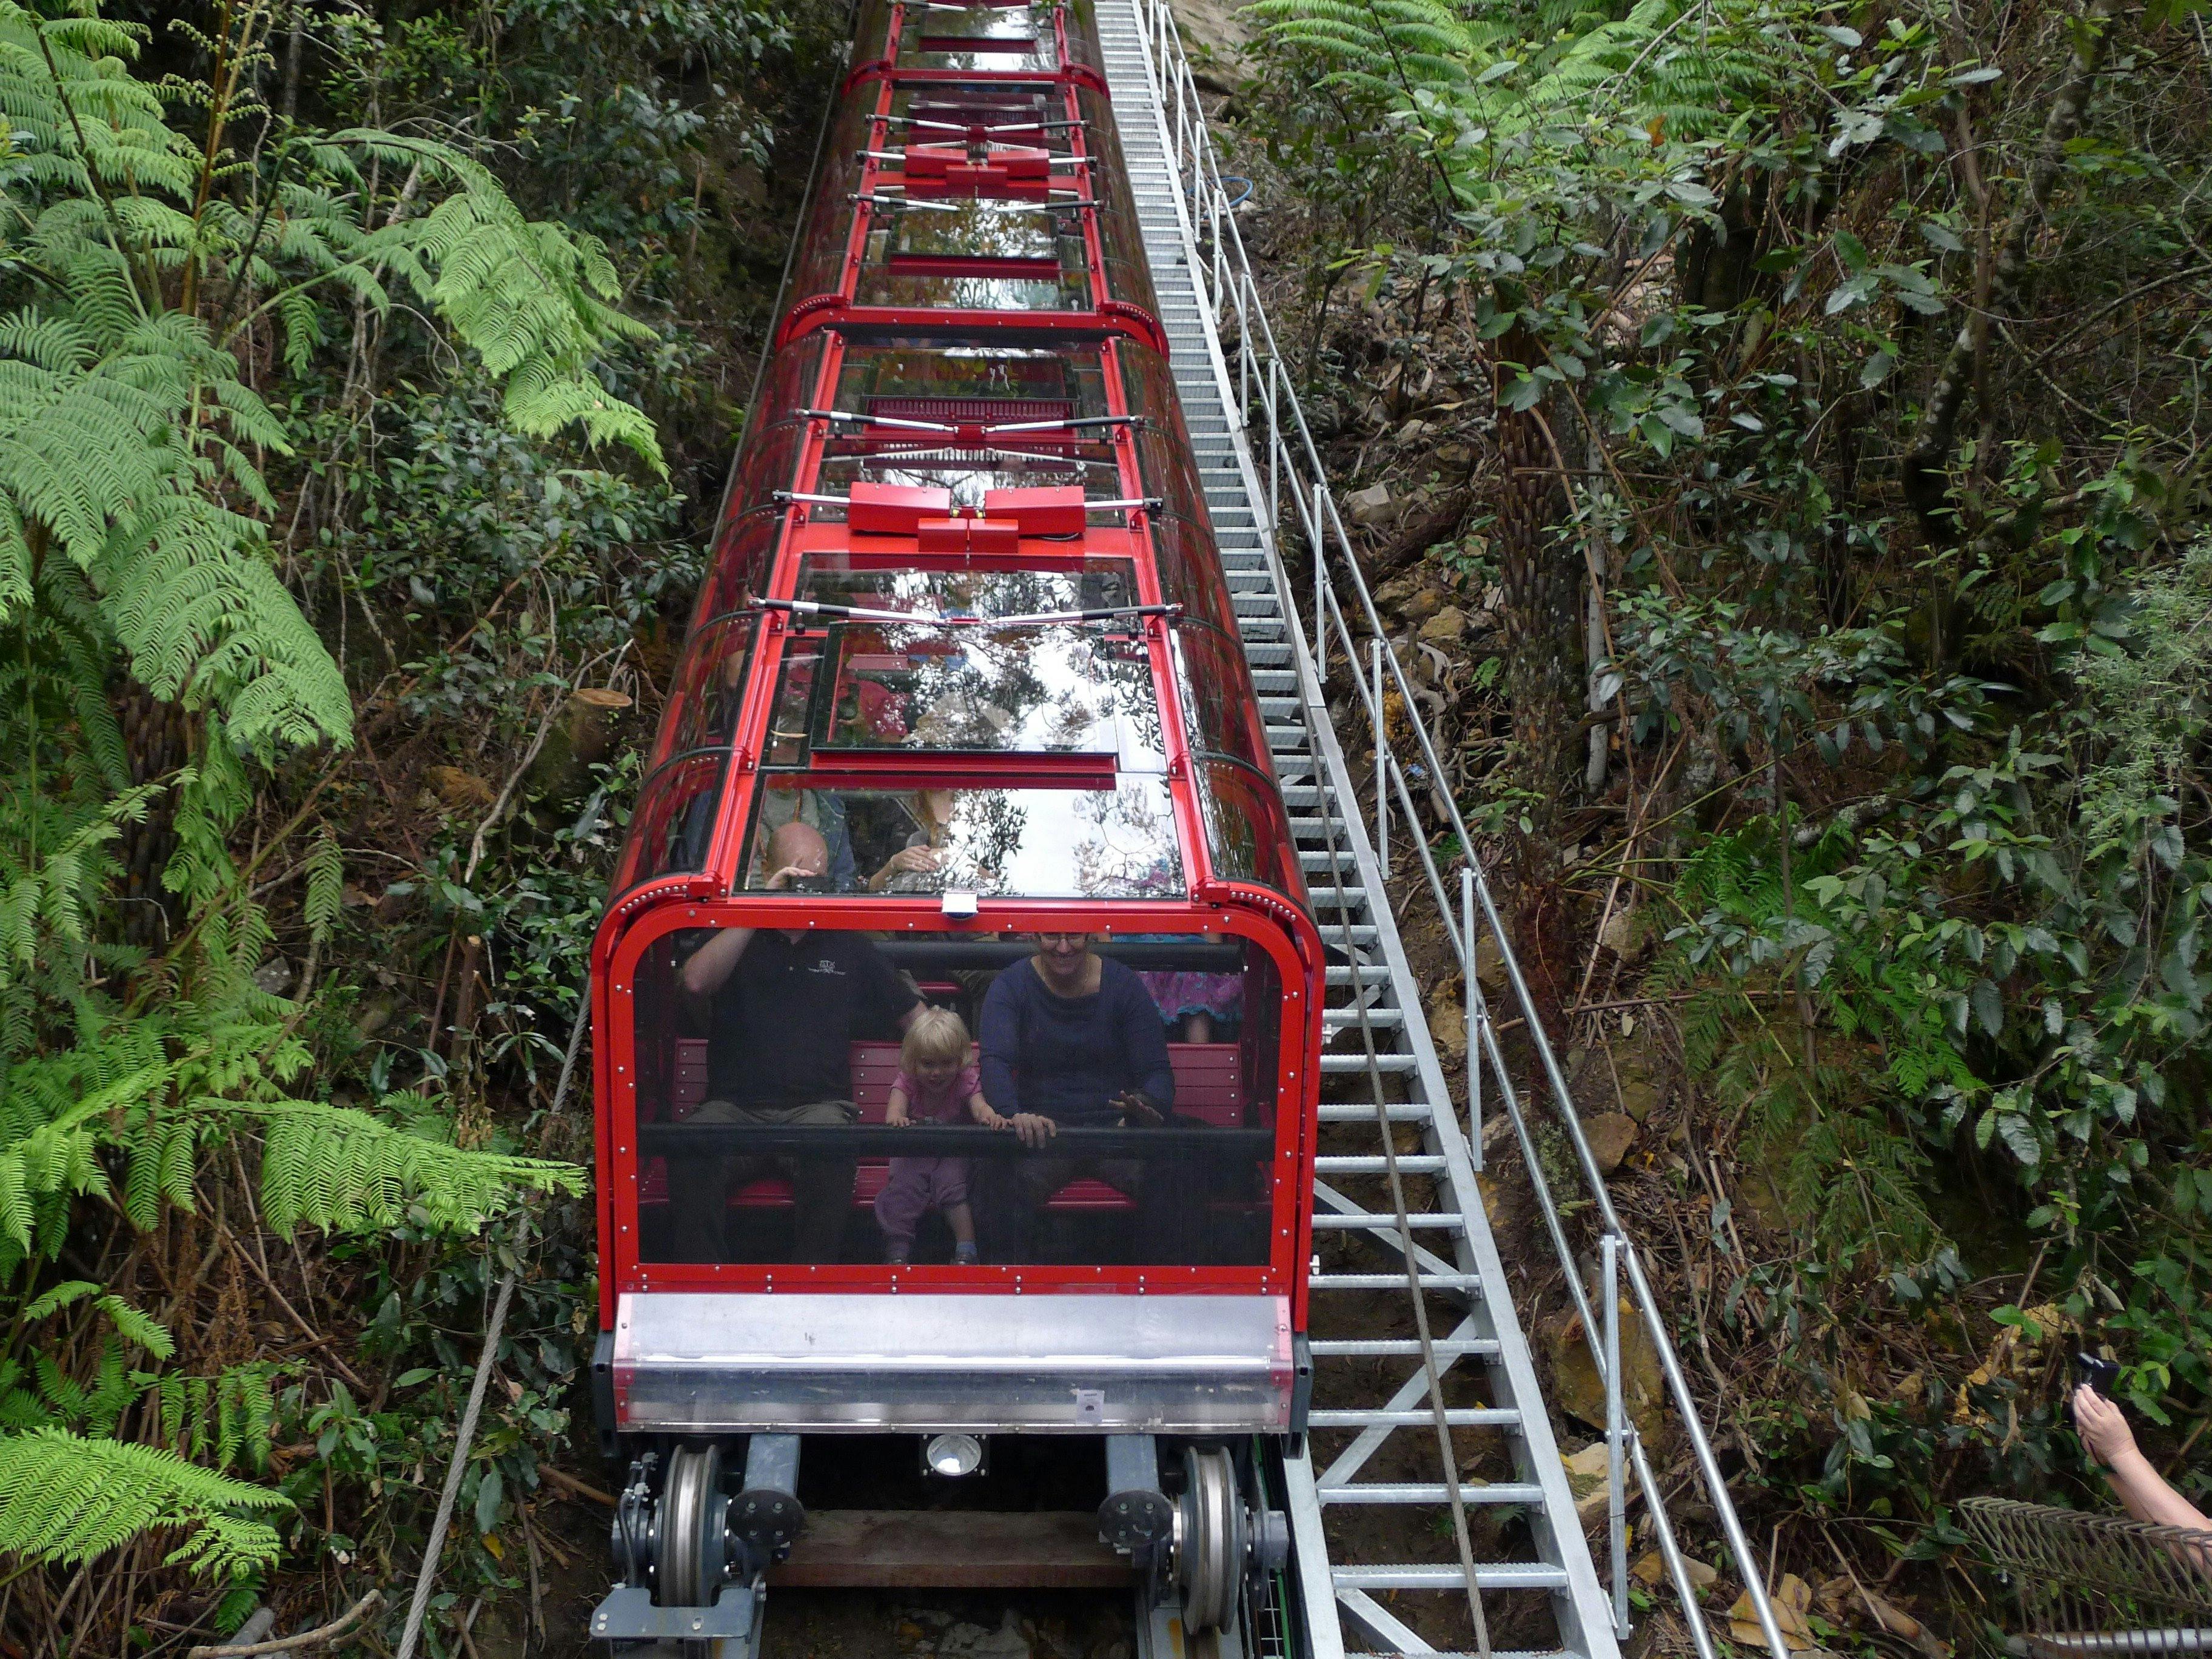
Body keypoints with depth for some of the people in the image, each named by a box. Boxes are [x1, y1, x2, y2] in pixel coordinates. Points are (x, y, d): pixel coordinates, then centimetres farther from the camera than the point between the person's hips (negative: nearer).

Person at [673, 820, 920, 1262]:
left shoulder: (847, 945, 19)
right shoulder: (735, 935, 14)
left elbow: (915, 1017, 23)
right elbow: (696, 982, -10)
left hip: (818, 1105, 1)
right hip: (735, 1107, 0)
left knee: (830, 1152, -37)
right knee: (690, 1152, -35)